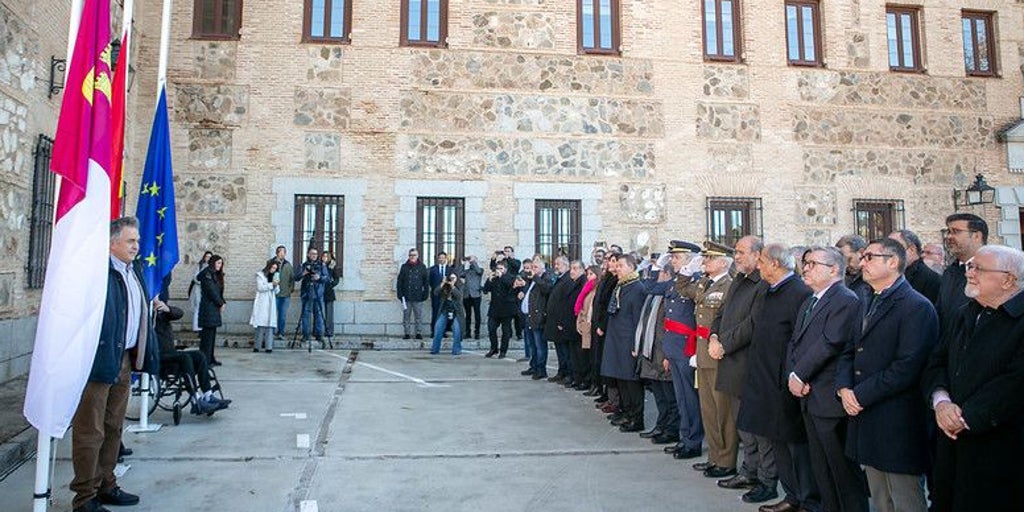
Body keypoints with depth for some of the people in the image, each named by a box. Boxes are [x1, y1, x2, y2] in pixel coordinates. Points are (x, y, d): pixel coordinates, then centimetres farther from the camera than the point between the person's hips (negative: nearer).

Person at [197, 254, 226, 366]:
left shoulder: (216, 275, 19)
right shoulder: (207, 274, -8)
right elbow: (211, 291, -13)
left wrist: (222, 302, 2)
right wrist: (221, 303, -7)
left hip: (214, 308, 9)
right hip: (208, 307, -9)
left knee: (212, 334, 10)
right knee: (208, 334, -8)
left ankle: (210, 358, 14)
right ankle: (205, 360, -5)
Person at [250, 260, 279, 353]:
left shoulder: (275, 276, 16)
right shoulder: (260, 275, 3)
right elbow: (260, 287, -9)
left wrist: (276, 285, -5)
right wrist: (272, 284, -14)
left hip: (271, 304, 4)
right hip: (261, 303, -4)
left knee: (270, 325, -3)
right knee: (260, 325, -7)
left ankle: (269, 347, -4)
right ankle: (257, 346, -1)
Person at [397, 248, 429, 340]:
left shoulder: (422, 267, 6)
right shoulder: (404, 267, 6)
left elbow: (426, 282, 7)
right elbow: (399, 281, 6)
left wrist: (425, 294, -1)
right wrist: (400, 294, -1)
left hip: (418, 297, -1)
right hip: (406, 297, 1)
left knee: (418, 316, 2)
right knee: (406, 316, 5)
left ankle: (419, 333, 9)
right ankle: (407, 333, 11)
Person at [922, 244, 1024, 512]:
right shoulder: (965, 315, 13)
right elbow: (937, 363, 10)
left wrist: (966, 418, -18)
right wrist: (940, 401, -9)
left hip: (998, 449, -6)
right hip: (952, 441, 6)